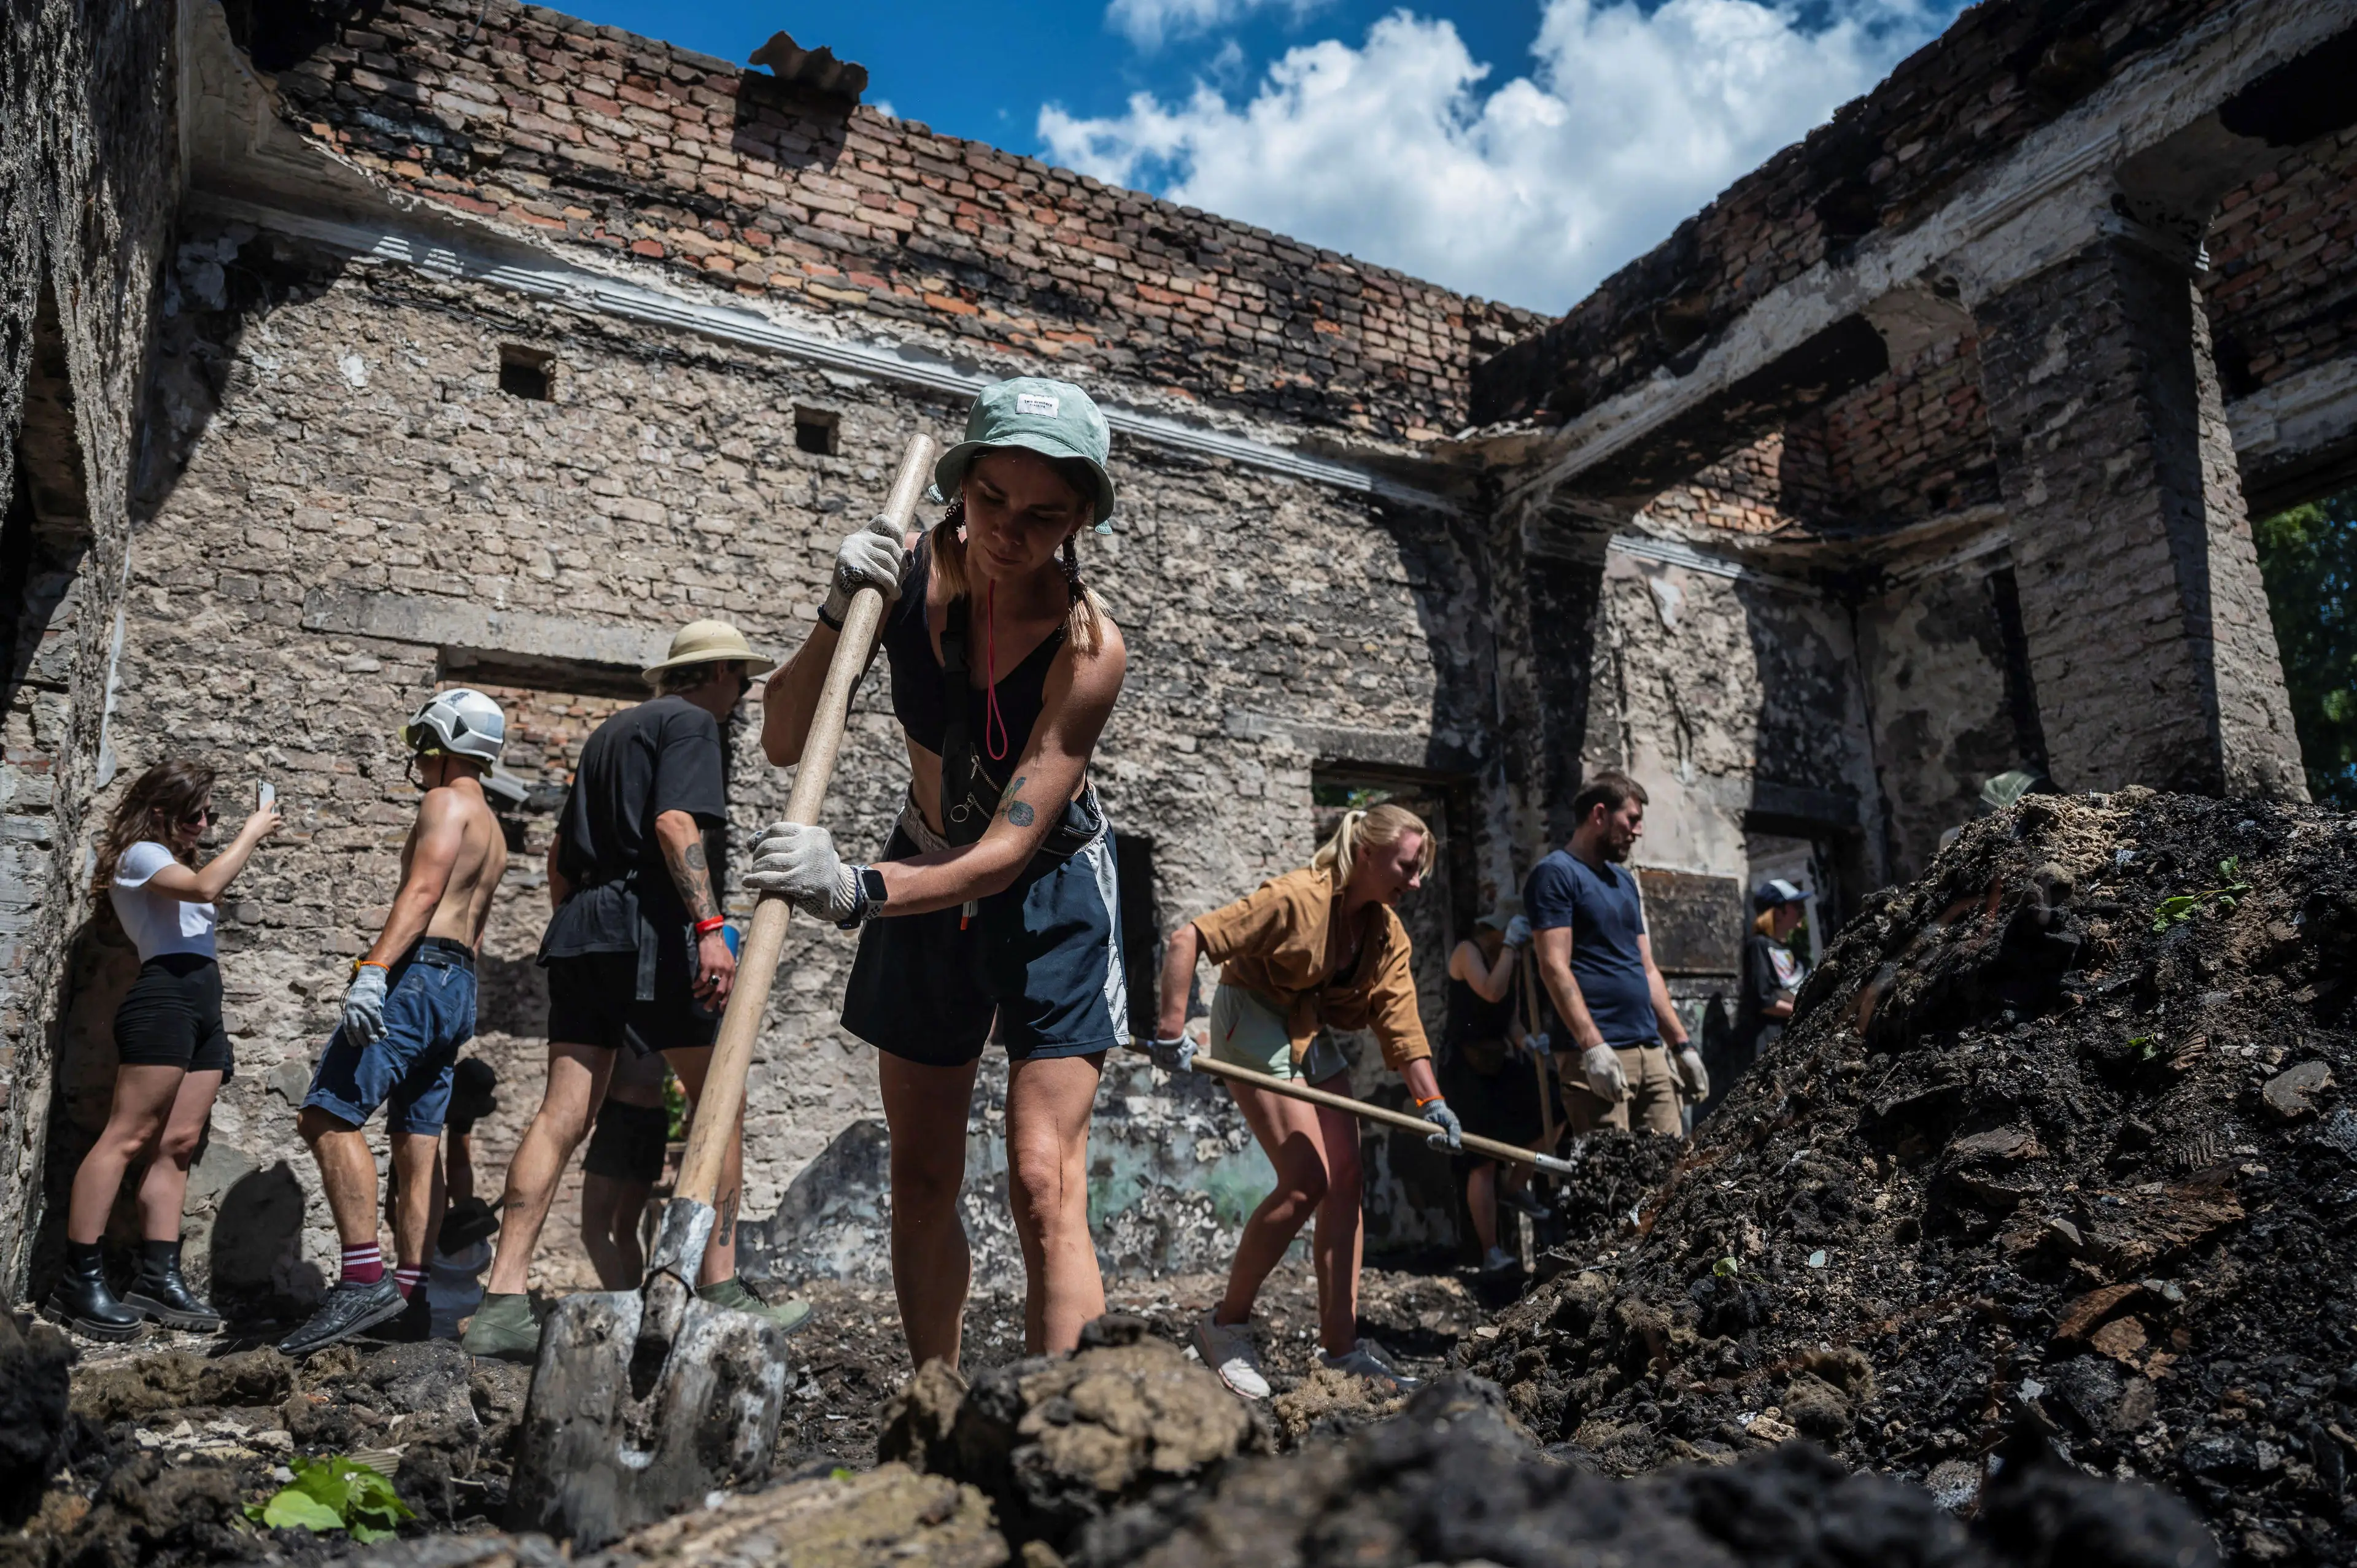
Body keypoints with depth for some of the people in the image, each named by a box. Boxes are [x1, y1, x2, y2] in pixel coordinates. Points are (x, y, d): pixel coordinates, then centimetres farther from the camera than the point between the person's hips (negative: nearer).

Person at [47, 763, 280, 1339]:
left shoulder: (170, 866, 30)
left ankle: (158, 1279, 0)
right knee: (128, 1137, -13)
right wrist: (251, 833, -7)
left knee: (178, 1144, 2)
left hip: (201, 1008, 9)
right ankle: (78, 1280, -13)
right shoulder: (140, 854, 3)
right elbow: (206, 886, -19)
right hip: (164, 999, -9)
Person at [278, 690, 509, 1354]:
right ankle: (410, 1294, 6)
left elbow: (423, 890, -18)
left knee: (330, 1114, -15)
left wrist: (374, 968, -28)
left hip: (420, 973, -10)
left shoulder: (447, 802, -2)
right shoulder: (491, 830, 27)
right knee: (418, 1143, 7)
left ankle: (366, 1279, -21)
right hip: (459, 987, 10)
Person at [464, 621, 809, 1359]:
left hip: (581, 929, 8)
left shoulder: (608, 732, 27)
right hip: (652, 926, -8)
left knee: (562, 1114, 3)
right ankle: (719, 1291, 3)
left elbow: (560, 850, 27)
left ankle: (503, 1303, -1)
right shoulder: (692, 722, 1)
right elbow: (675, 822, -17)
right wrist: (710, 925, -24)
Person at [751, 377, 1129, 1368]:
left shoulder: (1089, 645, -27)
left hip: (1048, 892, -4)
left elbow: (1009, 848, -30)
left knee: (1044, 1188, -11)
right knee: (922, 1180, 10)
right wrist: (839, 614, -30)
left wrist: (861, 892, -46)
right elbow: (782, 745, -15)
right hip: (926, 881, 4)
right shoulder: (911, 571, -16)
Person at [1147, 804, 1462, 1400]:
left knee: (1346, 1183, 3)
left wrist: (1432, 1103, -13)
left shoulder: (1389, 932, 0)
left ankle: (1340, 1346, 11)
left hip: (1315, 1035, 9)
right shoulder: (1298, 898, -24)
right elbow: (1186, 940, -27)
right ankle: (1226, 1325, 2)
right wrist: (1171, 1031, -29)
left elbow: (1402, 1025, -1)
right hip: (1255, 1027, -8)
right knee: (1306, 1182, -14)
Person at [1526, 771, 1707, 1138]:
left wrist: (1682, 1045, 18)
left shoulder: (1624, 881, 21)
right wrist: (1593, 1046, -22)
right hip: (1600, 1053, -8)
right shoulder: (1556, 873, -4)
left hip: (1651, 1051, 8)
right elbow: (1554, 968, -14)